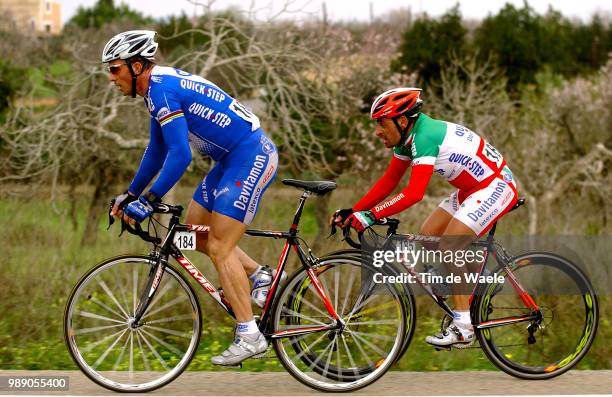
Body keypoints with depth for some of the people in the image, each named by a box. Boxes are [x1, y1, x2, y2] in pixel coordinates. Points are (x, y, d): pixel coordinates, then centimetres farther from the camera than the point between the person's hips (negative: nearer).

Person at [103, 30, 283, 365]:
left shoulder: (162, 89, -19)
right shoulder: (159, 88, 12)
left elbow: (180, 155, -26)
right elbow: (157, 151, 22)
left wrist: (149, 200, -24)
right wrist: (130, 194, 22)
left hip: (252, 157, -10)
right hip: (235, 160, 10)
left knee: (219, 247, -10)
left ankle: (249, 336, -7)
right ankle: (259, 275, 21)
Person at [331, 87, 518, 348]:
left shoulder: (425, 136, -28)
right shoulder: (407, 136, 1)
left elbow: (413, 193, -36)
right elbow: (388, 182, 7)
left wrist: (369, 216, -36)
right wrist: (352, 212, -1)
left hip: (497, 186, -10)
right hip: (471, 188, 10)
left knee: (448, 247, -17)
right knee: (427, 235, 6)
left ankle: (463, 328, -14)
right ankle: (466, 301, 15)